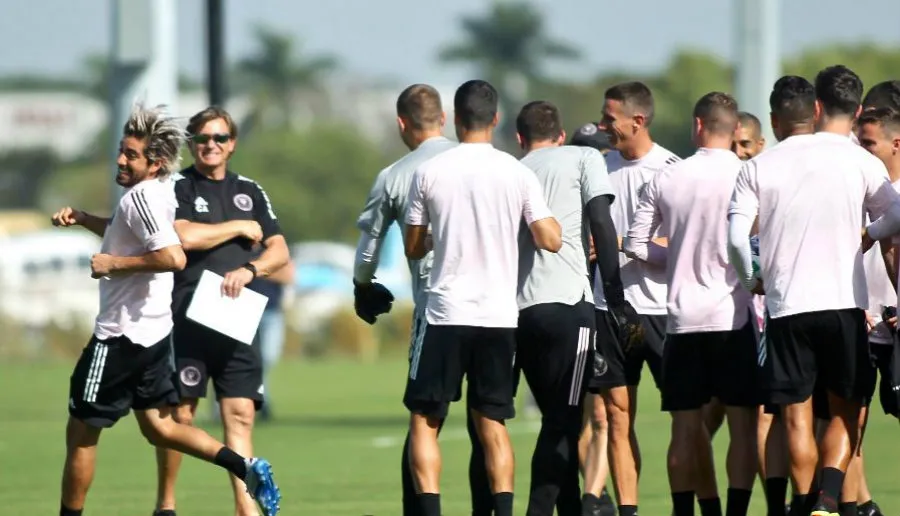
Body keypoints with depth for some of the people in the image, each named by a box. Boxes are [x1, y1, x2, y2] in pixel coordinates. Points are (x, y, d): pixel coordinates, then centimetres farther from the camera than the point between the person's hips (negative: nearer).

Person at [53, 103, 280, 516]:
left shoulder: (142, 197, -20)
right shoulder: (156, 194, 10)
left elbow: (172, 256, -33)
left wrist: (114, 264, -24)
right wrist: (82, 218, 19)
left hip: (120, 337, -10)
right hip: (151, 332, 10)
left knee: (81, 433, 2)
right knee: (158, 427, 14)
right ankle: (245, 467, 4)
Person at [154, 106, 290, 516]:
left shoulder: (250, 192, 17)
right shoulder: (178, 187, 3)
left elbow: (279, 252, 13)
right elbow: (185, 236, -15)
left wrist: (249, 270, -8)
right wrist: (241, 228, -3)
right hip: (186, 321, -4)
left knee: (240, 414, -4)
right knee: (179, 413, -3)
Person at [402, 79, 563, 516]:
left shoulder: (429, 172, -2)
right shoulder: (517, 173, -1)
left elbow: (413, 247, 6)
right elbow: (550, 241, -2)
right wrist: (551, 219, 20)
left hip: (446, 314, -2)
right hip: (500, 315, 2)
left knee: (424, 420, 5)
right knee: (492, 422, 10)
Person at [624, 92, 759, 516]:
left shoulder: (666, 179, 3)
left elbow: (635, 245, 5)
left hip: (682, 317, 3)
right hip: (734, 314, -3)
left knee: (685, 426, 7)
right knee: (743, 423, 1)